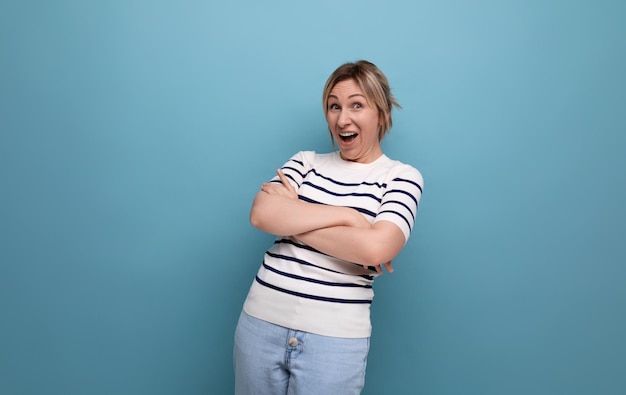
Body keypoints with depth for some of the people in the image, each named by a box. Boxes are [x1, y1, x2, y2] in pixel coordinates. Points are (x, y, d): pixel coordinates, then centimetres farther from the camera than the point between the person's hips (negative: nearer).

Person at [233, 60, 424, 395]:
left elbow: (375, 248, -19)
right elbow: (262, 214, -9)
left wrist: (292, 219, -11)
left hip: (335, 337, -3)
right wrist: (346, 215, -15)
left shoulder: (401, 177, -2)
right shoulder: (306, 162, 7)